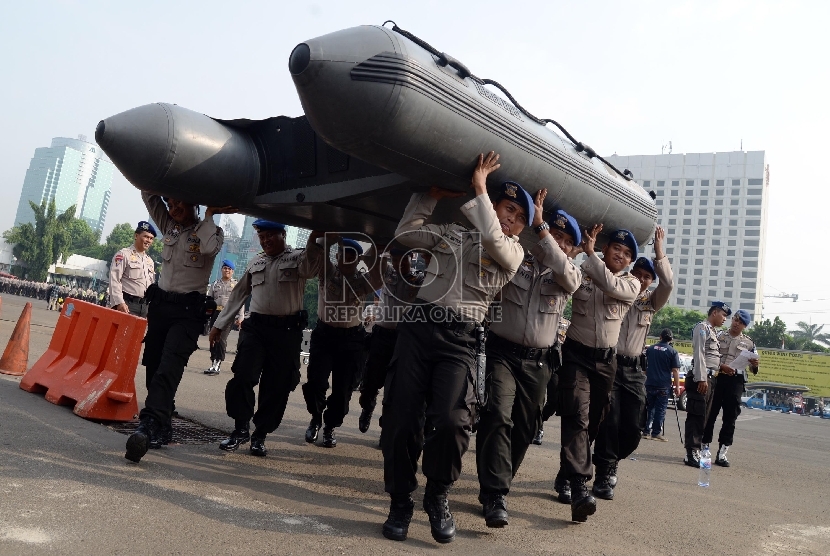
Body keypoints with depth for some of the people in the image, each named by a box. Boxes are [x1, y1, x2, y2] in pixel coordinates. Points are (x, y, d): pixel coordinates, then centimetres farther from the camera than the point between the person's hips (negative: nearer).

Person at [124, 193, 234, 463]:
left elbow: (209, 247, -22)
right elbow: (149, 195, 14)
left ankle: (149, 426, -31)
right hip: (160, 304, 6)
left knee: (169, 368, -21)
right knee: (153, 367, 5)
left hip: (189, 311, -6)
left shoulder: (212, 231, 1)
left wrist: (209, 215, -10)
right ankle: (163, 427, 16)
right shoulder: (170, 227, 15)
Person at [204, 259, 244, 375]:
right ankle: (213, 363, 17)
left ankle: (217, 365, -9)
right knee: (213, 339, 6)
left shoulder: (236, 285, 7)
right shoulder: (215, 284, 15)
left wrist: (240, 317, -6)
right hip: (215, 314, 4)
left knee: (221, 340, -11)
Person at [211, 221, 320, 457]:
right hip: (256, 326, 3)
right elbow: (238, 294, 21)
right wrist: (220, 325, 20)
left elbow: (311, 267, -19)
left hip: (287, 331, -3)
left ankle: (260, 435, 19)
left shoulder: (299, 258, 4)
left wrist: (315, 242, -33)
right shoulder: (255, 263, 17)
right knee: (242, 377, -11)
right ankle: (240, 429, 9)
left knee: (276, 387, 3)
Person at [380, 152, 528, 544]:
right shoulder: (452, 233, 20)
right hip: (418, 323, 2)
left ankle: (438, 496, 8)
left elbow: (493, 240, -9)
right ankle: (400, 501, 16)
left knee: (451, 419, -20)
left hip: (459, 338, -2)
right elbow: (405, 233, 19)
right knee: (401, 418, -3)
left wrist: (479, 188, -1)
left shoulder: (514, 252, 13)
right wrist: (431, 196, 17)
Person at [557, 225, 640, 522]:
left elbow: (612, 286, -17)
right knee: (577, 416, -18)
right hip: (576, 354, -3)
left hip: (606, 359, 3)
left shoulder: (631, 284, 5)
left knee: (592, 422, 9)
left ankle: (565, 476, 25)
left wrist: (590, 252, -16)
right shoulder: (581, 272, 2)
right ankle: (579, 487, -24)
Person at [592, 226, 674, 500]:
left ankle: (608, 463, 26)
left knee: (633, 428, 2)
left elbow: (668, 284, -3)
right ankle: (604, 476, 4)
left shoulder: (650, 302, 12)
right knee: (610, 422, -8)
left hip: (634, 369, 4)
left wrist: (659, 251, -8)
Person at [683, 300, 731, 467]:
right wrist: (701, 378, -22)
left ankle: (696, 451, 16)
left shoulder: (714, 331, 23)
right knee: (696, 416, -10)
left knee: (702, 417, 11)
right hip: (700, 378, -10)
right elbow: (699, 354, -16)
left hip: (710, 378, 10)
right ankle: (691, 453, -9)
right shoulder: (702, 327, -5)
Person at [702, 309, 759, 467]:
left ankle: (722, 453, 6)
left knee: (730, 418, 1)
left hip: (736, 381, 1)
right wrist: (721, 366, -14)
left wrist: (754, 365, -8)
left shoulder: (749, 343, 13)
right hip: (717, 377, -1)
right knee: (710, 413, 1)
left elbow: (753, 369, 14)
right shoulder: (719, 335, 8)